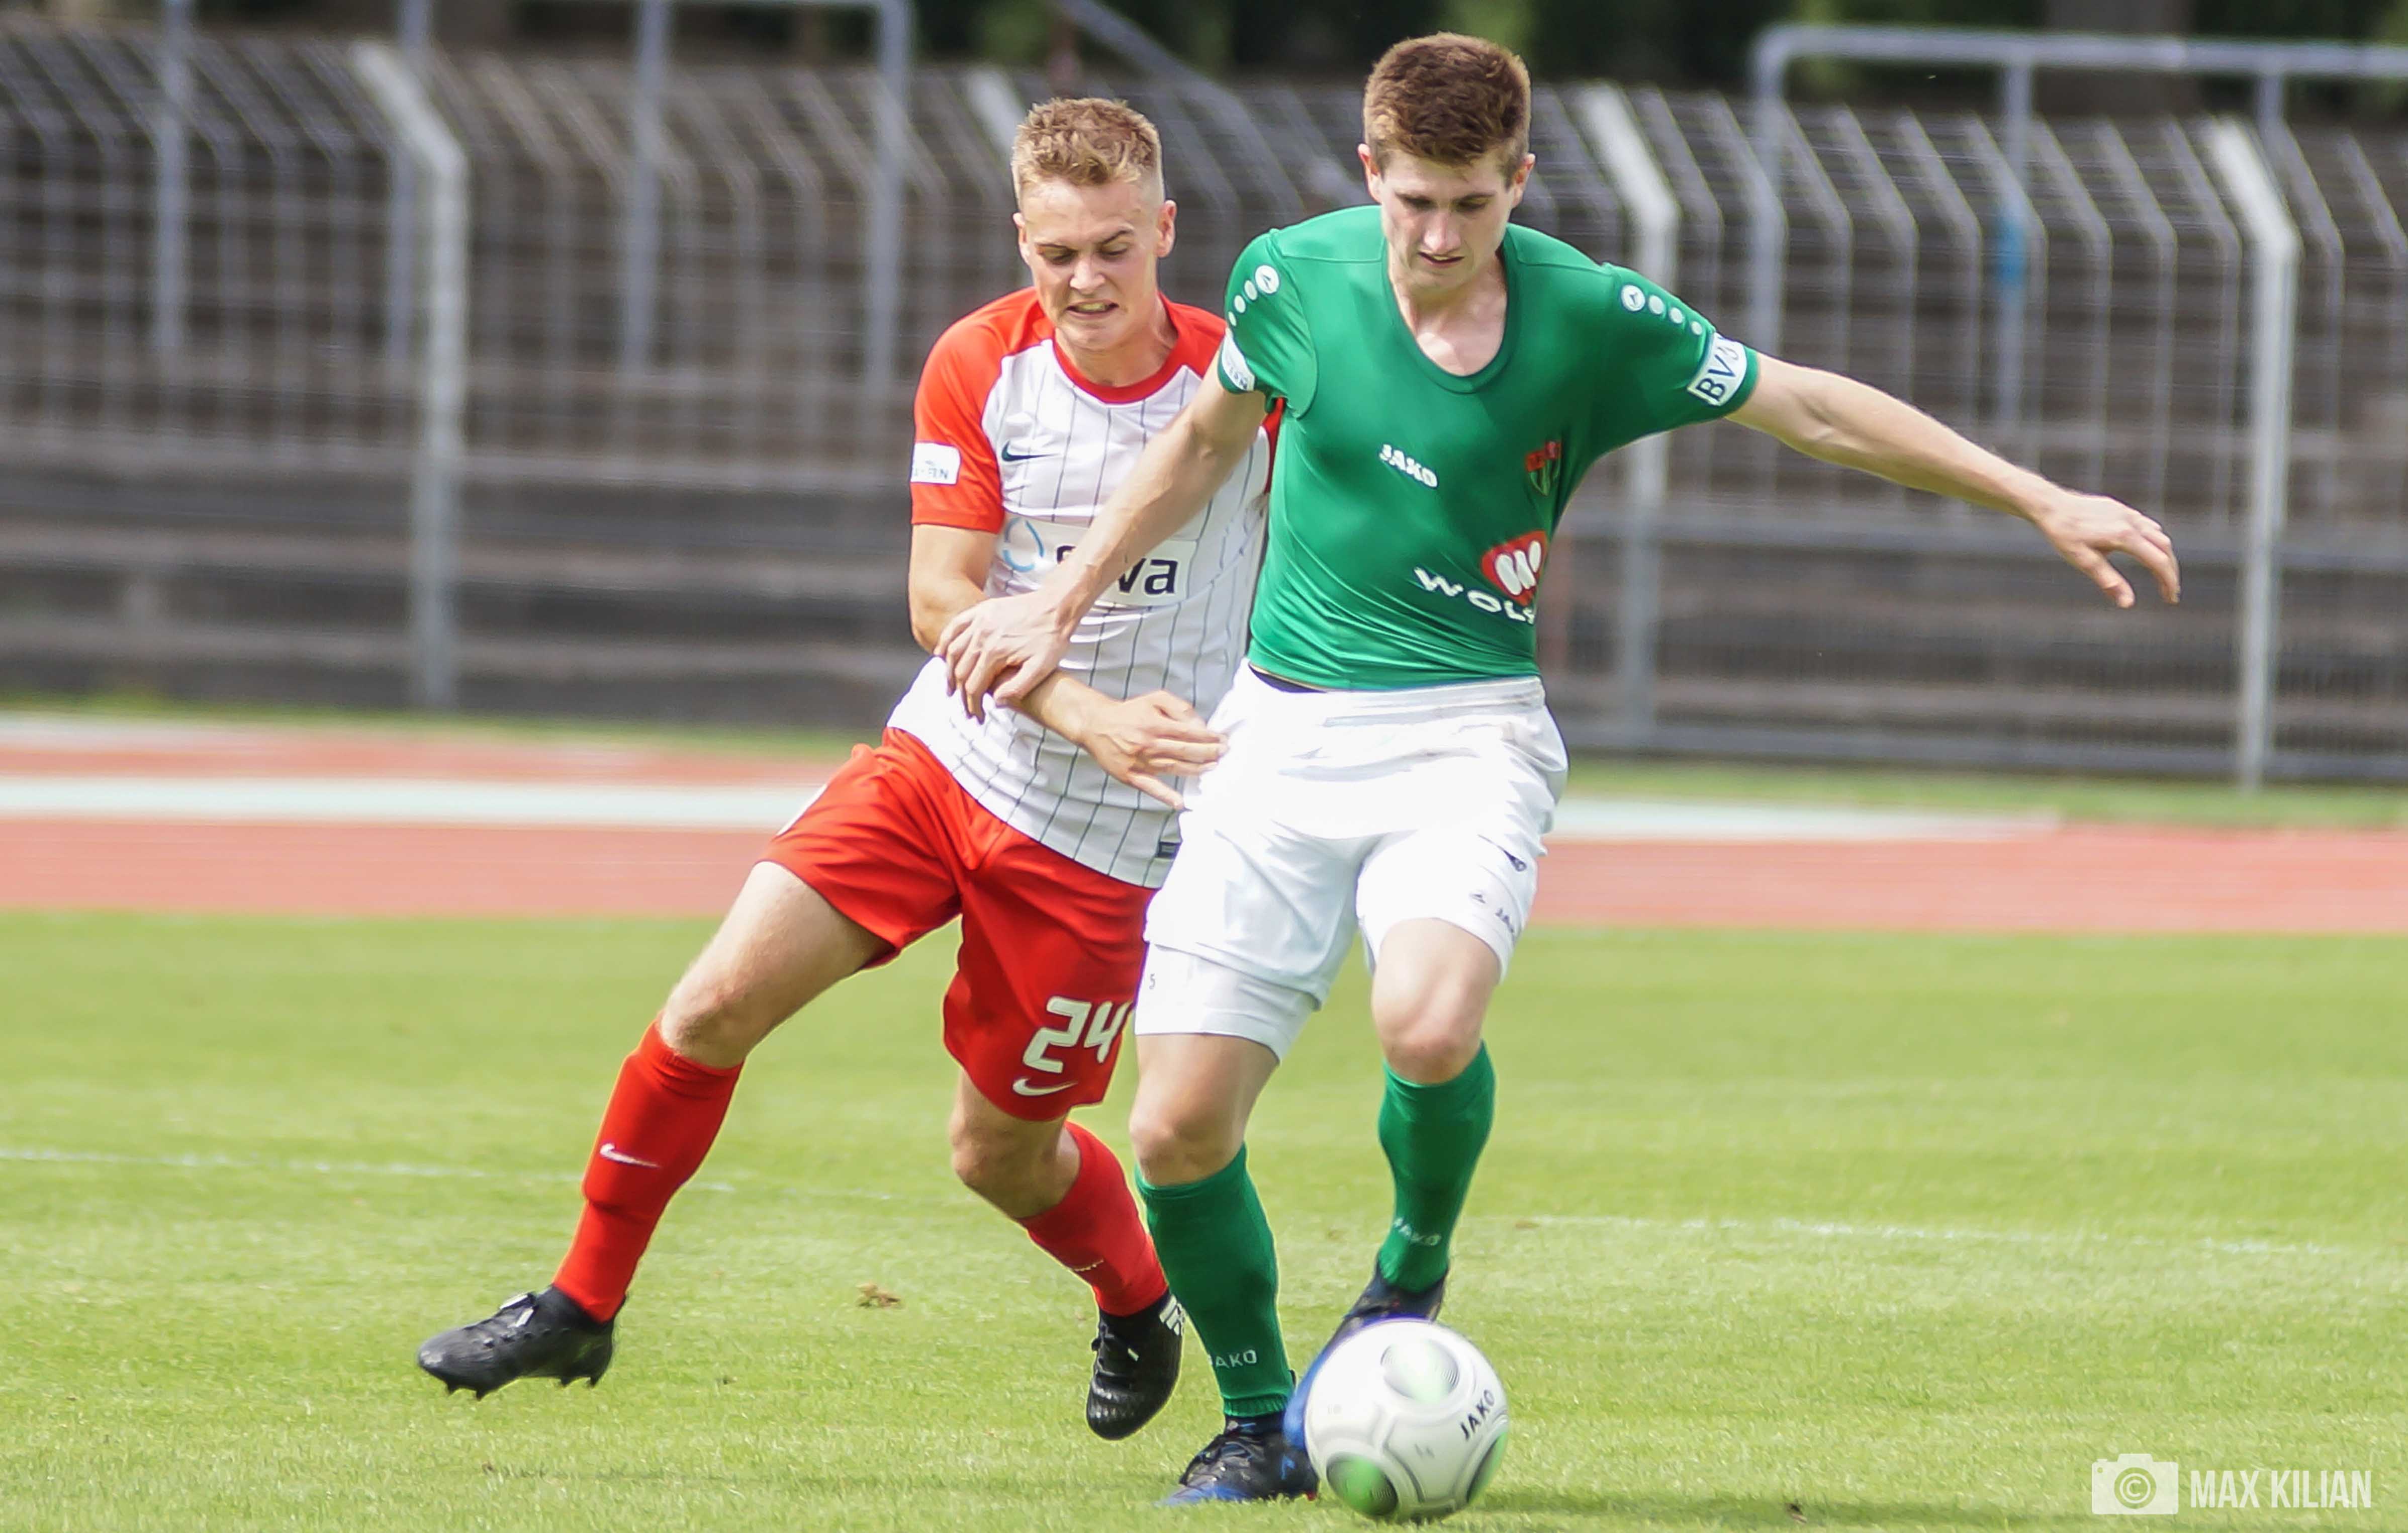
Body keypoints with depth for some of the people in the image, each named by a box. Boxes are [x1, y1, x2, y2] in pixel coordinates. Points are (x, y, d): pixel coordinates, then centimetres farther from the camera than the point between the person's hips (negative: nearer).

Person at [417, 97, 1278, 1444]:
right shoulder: (979, 368, -6)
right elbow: (943, 601, -11)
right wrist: (1089, 718, -25)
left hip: (1101, 833, -2)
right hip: (943, 762, 3)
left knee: (1002, 1153, 4)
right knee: (717, 1002, -11)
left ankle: (1141, 1306, 36)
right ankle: (581, 1306, 4)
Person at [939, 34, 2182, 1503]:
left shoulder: (1593, 319, -8)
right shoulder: (1295, 278, -4)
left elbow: (1810, 407, 2)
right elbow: (1206, 442, 17)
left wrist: (2040, 499, 3)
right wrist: (1066, 599, 17)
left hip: (1467, 734, -2)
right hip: (1287, 729, 2)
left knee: (1430, 1027, -32)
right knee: (1179, 1129, -7)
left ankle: (1414, 1271, 1)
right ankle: (1261, 1423, 19)